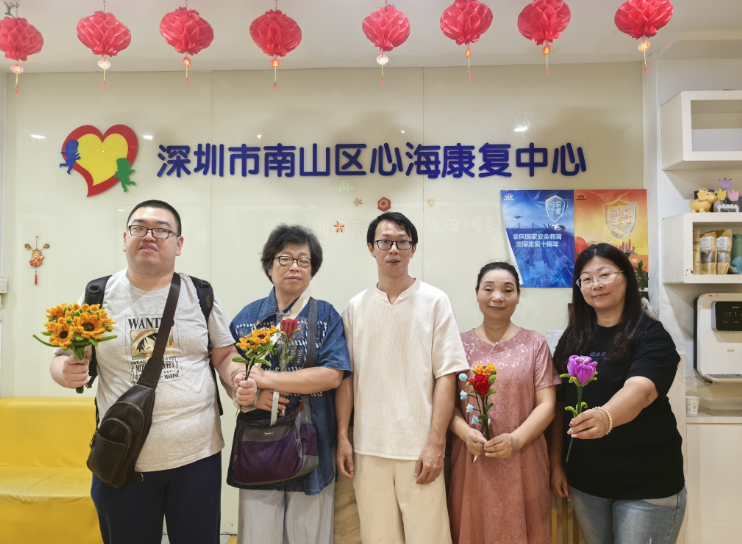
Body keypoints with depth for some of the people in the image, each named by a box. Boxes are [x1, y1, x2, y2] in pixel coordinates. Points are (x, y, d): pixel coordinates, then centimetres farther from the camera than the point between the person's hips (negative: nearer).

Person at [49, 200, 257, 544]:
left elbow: (225, 355, 7)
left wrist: (239, 380, -13)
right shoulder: (98, 296, 0)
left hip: (197, 453, 0)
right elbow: (64, 359, 7)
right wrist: (67, 372, -15)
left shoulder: (201, 294, 0)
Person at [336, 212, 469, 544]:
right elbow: (345, 377, 8)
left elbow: (446, 376, -4)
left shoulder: (435, 301, -1)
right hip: (368, 449, 3)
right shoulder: (355, 307, 6)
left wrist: (436, 443, -9)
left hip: (419, 450, -2)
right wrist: (342, 437, 3)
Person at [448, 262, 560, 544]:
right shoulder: (461, 344, 4)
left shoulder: (535, 344, 2)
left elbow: (546, 405, -2)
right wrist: (466, 433, -14)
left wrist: (516, 439, -16)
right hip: (472, 461, 1)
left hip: (522, 462, -1)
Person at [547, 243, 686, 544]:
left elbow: (639, 390, -30)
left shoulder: (652, 336, -11)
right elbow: (559, 403, 4)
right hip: (584, 479, 4)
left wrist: (606, 417, -49)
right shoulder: (572, 339, 2)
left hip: (646, 483, -4)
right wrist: (556, 462, 1)